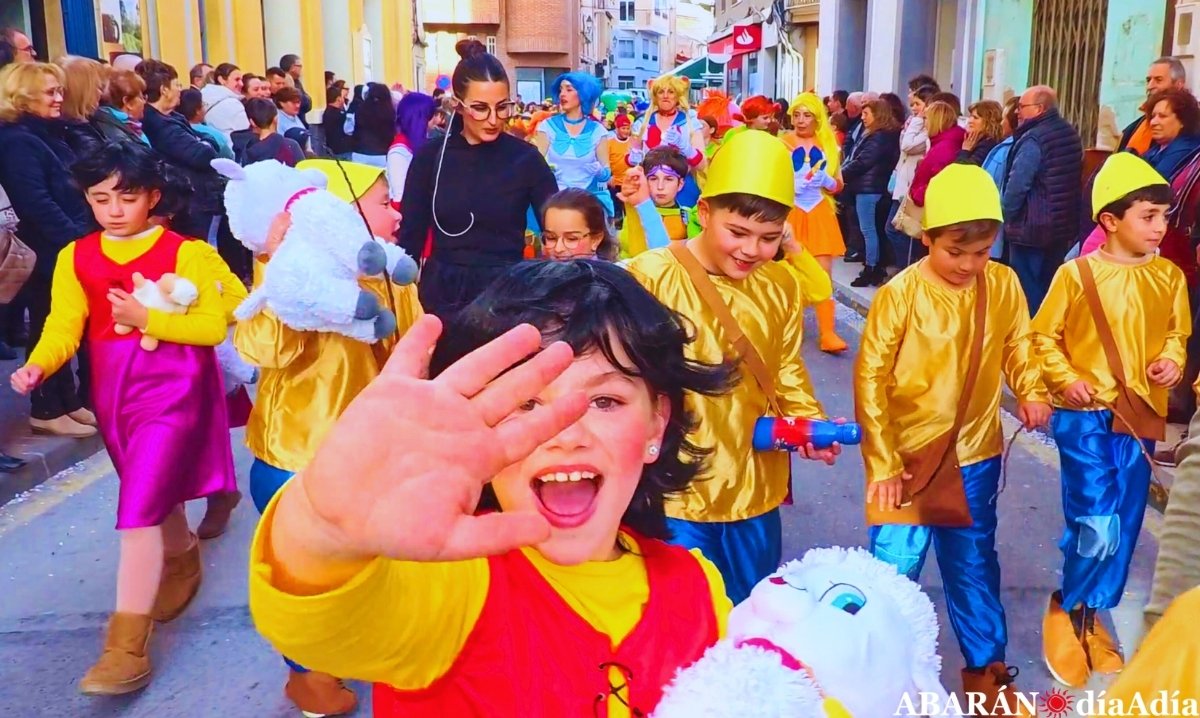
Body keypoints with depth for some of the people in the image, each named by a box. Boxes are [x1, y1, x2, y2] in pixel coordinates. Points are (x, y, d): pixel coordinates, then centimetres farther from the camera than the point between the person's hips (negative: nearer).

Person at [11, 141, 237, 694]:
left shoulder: (184, 252, -7)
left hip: (172, 384, -5)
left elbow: (214, 326, -11)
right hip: (113, 388, 5)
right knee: (153, 493, 20)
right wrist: (36, 366, -23)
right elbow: (63, 325, -4)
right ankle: (182, 561, 51)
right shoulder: (75, 258, 4)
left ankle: (127, 644, -5)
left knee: (138, 506, -11)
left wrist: (147, 319, -21)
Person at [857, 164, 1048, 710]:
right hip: (908, 456, -3)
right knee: (894, 570, 2)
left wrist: (1031, 391, -12)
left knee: (974, 565, 19)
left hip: (975, 456, 4)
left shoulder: (1003, 284, -5)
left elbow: (1018, 343, 10)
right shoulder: (900, 294, -16)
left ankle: (986, 666, 38)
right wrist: (881, 463, -13)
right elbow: (869, 378, -12)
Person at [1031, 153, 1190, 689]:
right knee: (1097, 527, -12)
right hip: (1085, 415, -5)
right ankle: (1065, 608, 15)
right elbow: (1043, 336, -2)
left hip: (1140, 416, 5)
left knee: (1124, 527, 11)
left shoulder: (1168, 277, 2)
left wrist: (1172, 362, -5)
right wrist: (1066, 378, -15)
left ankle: (1091, 617, 32)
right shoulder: (1077, 274, -9)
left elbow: (1177, 334, 15)